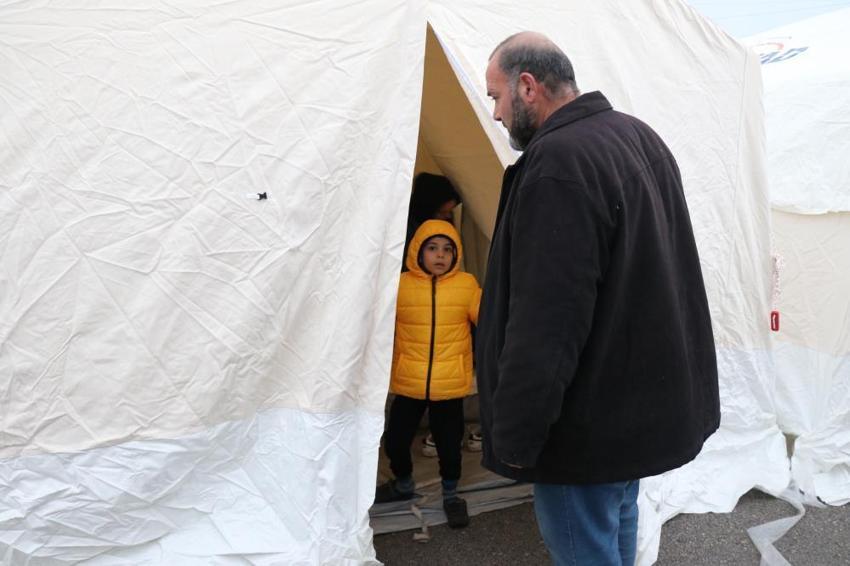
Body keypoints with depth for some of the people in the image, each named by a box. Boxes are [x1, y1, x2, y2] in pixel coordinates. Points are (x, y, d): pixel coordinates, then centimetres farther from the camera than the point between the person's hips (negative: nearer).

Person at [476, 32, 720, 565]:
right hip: (649, 397, 10)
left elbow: (545, 323, -28)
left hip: (590, 424, -10)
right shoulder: (642, 138, 9)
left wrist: (513, 438, -18)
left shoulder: (558, 162, -24)